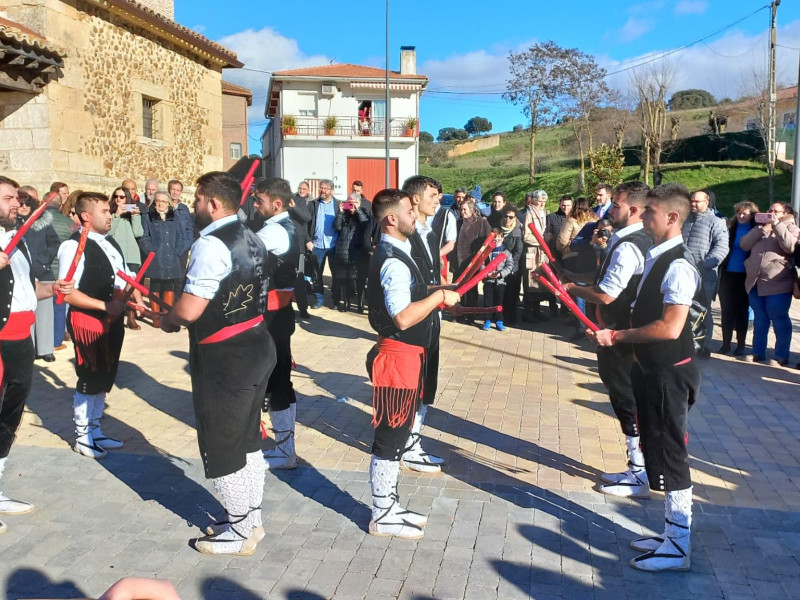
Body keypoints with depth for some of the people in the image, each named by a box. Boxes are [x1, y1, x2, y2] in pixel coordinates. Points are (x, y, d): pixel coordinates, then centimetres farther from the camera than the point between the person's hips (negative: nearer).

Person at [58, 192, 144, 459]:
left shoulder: (110, 243, 12)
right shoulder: (74, 246, -16)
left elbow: (125, 277, 20)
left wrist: (136, 296, 0)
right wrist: (104, 305, -24)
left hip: (112, 320, 9)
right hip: (87, 321, -8)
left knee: (105, 378, 17)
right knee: (89, 379, 2)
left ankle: (95, 431, 32)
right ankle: (82, 437, 19)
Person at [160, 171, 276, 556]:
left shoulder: (210, 245, -20)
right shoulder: (252, 240, 9)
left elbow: (188, 310, -24)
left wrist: (167, 321, -3)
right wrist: (182, 317, 16)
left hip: (224, 361, -9)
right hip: (258, 348, 9)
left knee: (222, 448, 6)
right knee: (248, 439, 20)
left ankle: (240, 533, 19)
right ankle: (251, 519, 34)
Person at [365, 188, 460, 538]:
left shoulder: (393, 254, 13)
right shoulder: (393, 261, -20)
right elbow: (403, 317, -29)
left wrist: (436, 300, 14)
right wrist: (440, 296, -19)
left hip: (406, 354, 10)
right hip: (398, 356, -10)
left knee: (396, 433, 18)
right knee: (390, 436, 0)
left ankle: (389, 505, 30)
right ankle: (382, 516, 13)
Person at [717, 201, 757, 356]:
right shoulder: (731, 229, 5)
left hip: (744, 276, -2)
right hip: (728, 275, 2)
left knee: (742, 310, 6)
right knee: (726, 310, 4)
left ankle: (741, 344, 14)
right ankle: (726, 343, 12)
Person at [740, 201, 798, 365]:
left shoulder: (790, 228, 5)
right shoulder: (760, 227, 19)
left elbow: (790, 246, -15)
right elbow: (744, 244, 5)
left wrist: (777, 224, -14)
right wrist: (762, 228, -4)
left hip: (777, 284, -5)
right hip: (755, 283, 5)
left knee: (779, 319, 0)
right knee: (760, 318, 12)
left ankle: (782, 356, 6)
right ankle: (758, 352, 20)